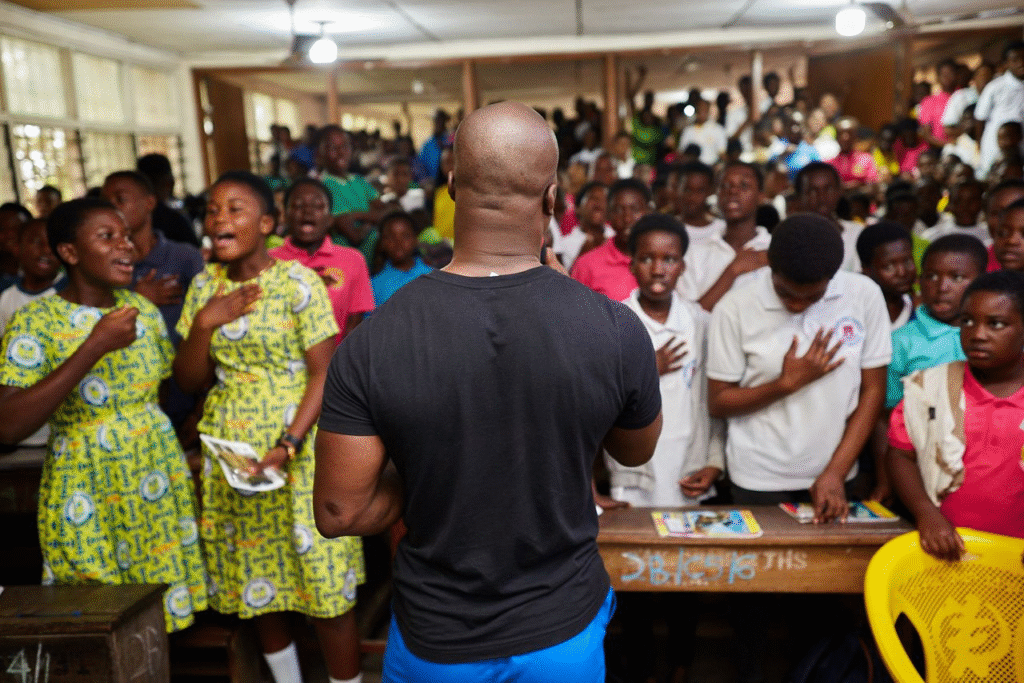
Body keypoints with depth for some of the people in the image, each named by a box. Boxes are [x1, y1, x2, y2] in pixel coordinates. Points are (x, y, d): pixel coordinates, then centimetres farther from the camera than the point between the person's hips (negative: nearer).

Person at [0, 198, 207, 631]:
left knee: (166, 610, 11)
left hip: (161, 484, 4)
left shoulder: (142, 308, 3)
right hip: (87, 496, -4)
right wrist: (94, 347, -26)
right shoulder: (35, 321, -11)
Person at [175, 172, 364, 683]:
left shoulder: (297, 281, -8)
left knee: (323, 579, 1)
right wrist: (203, 323, -10)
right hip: (229, 448, 5)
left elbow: (324, 372, -12)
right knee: (254, 581, 15)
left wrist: (289, 445, -21)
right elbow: (189, 381, 7)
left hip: (297, 445, -5)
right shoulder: (205, 286, 7)